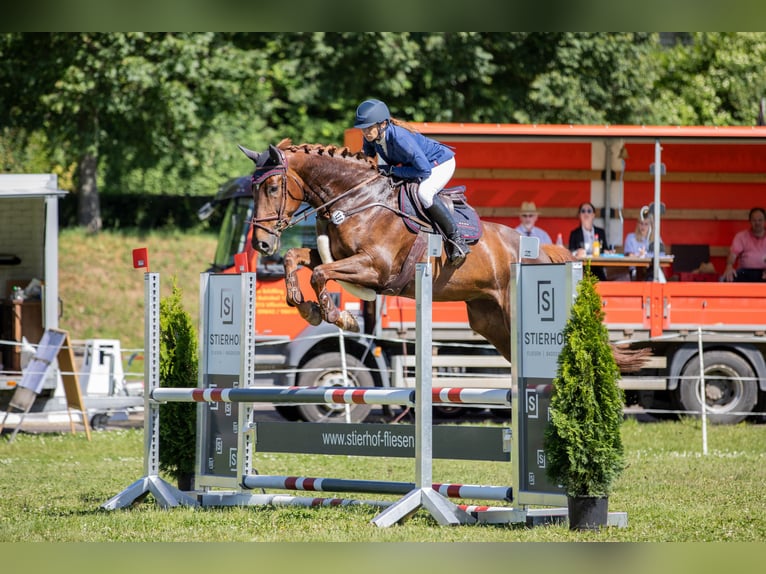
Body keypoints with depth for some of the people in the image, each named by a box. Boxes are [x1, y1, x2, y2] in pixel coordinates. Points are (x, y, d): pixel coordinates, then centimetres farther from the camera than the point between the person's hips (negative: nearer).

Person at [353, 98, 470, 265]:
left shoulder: (400, 138, -39)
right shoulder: (370, 138, -15)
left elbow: (425, 170, -37)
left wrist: (392, 170, -34)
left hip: (441, 162, -9)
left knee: (424, 192, -35)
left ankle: (455, 238, -23)